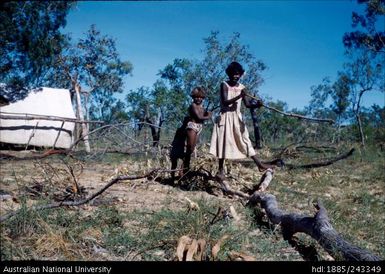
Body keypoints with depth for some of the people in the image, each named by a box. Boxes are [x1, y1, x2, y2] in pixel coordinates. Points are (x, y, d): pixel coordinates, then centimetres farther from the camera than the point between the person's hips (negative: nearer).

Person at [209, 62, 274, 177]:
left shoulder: (242, 87, 4)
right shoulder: (224, 85, -8)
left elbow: (247, 104, -1)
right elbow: (225, 102, -18)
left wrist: (257, 104, -22)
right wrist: (239, 96, -29)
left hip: (237, 117, 4)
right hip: (225, 117, -3)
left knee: (245, 140, 1)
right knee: (223, 142, 0)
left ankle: (259, 164, -2)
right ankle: (221, 169, 9)